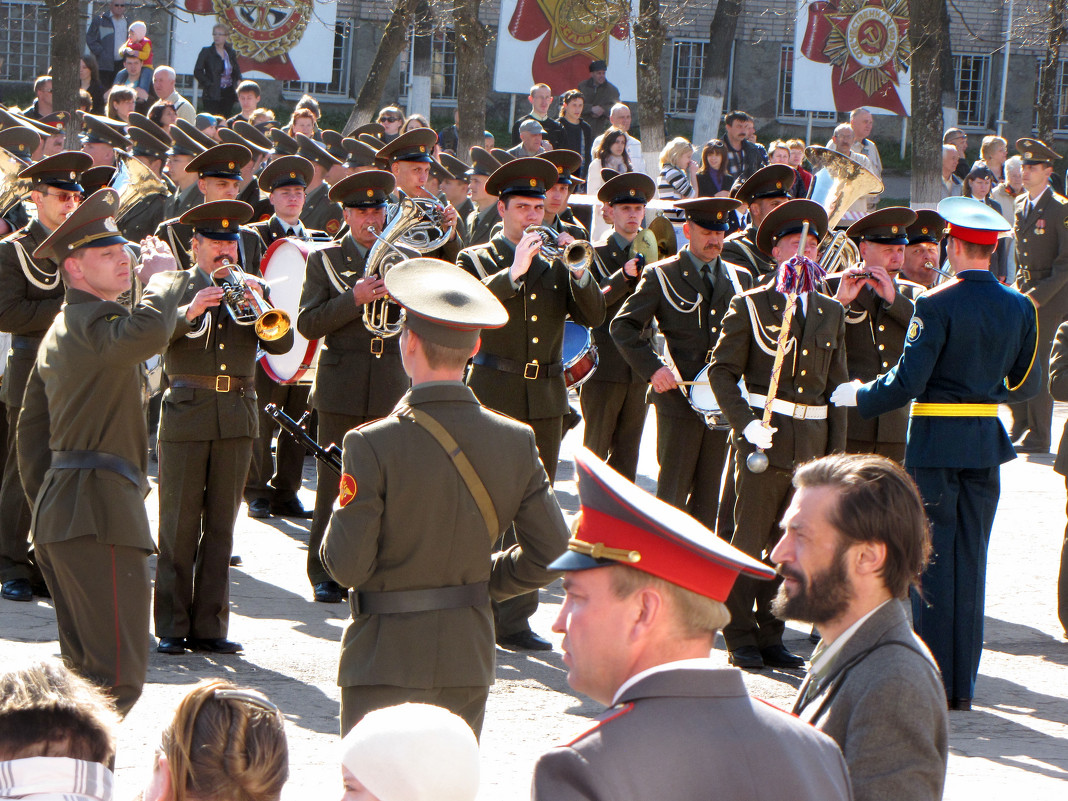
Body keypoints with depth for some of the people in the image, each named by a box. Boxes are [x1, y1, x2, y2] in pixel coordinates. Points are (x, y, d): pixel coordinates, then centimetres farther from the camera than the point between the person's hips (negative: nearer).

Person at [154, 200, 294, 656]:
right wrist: (189, 311, -23)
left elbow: (281, 344, 3)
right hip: (186, 410, -3)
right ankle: (171, 627, 3)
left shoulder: (248, 288, 16)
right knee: (179, 526, -3)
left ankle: (209, 627, 8)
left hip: (237, 416, 3)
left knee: (221, 524, 4)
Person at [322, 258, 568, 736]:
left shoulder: (373, 446, -17)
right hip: (469, 660, 5)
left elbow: (347, 566, -16)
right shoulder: (516, 442, -3)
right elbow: (551, 553, 0)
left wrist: (344, 513, 3)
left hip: (387, 662, -4)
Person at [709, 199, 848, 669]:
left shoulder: (831, 312, 14)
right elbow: (722, 370, -1)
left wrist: (836, 449, 9)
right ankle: (740, 639, 6)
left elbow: (836, 385, 15)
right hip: (764, 437, -4)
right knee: (750, 540, -3)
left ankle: (770, 637, 16)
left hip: (812, 442, 4)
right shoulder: (750, 306, 1)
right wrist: (745, 423, -14)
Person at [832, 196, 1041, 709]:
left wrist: (857, 396, -1)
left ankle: (933, 681, 3)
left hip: (934, 442, -5)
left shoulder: (936, 305, -15)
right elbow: (1029, 383, 11)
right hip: (986, 444, 5)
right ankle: (963, 685, 14)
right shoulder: (1019, 308, 2)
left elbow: (907, 382, -18)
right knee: (970, 561, 10)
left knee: (932, 558, 1)